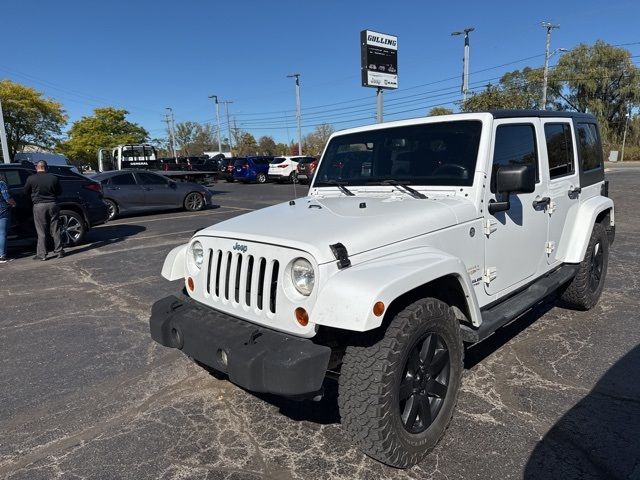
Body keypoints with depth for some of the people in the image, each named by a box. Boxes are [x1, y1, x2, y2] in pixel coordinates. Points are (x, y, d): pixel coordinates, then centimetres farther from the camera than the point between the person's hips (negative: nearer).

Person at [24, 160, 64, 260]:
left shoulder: (31, 179, -5)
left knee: (41, 232, 3)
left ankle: (41, 254, 4)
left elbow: (25, 192, 7)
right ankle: (59, 251, 11)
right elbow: (59, 192, 10)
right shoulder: (53, 177, 0)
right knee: (55, 230, 8)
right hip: (52, 205, 2)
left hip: (39, 206, -2)